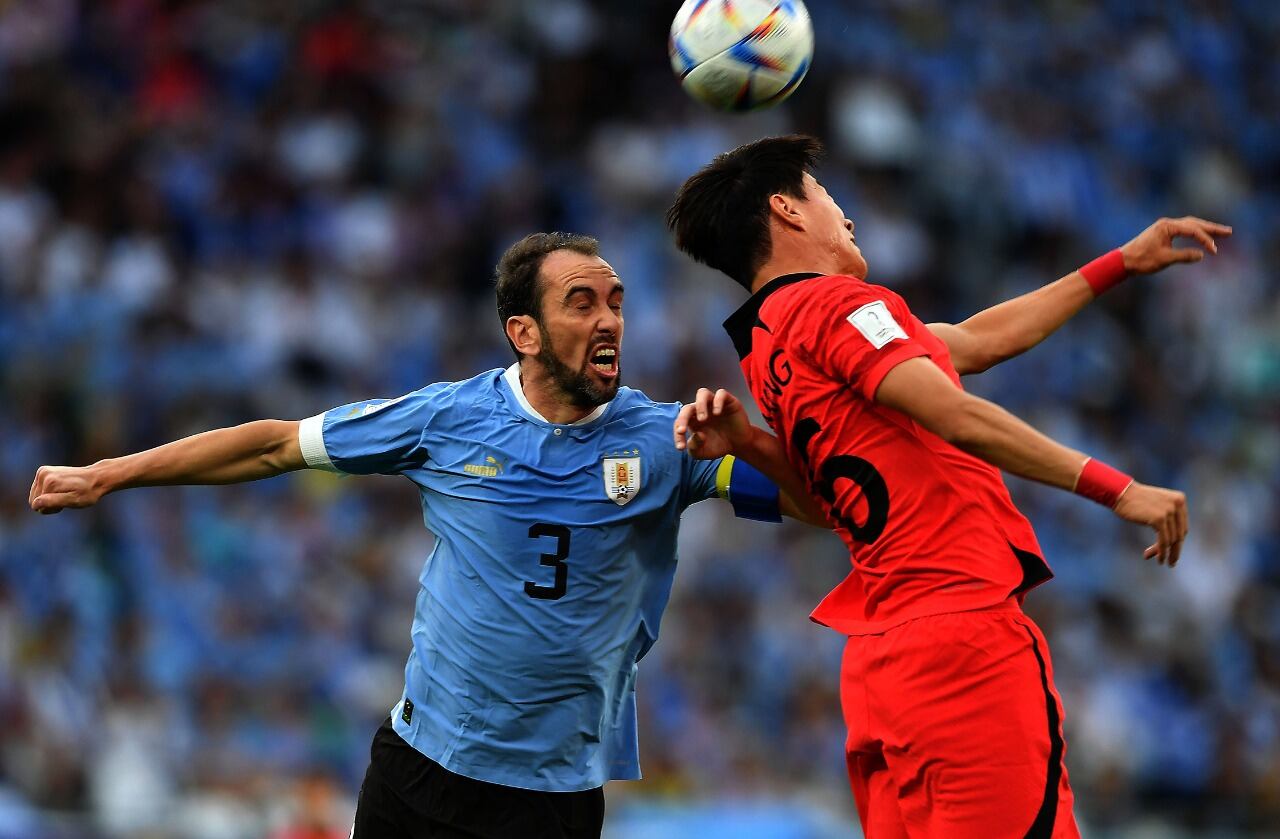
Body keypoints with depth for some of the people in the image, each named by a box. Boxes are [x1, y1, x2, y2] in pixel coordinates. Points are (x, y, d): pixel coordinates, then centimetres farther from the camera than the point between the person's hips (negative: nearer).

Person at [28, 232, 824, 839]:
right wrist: (105, 476, 8)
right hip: (425, 758, 1)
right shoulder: (450, 419, -4)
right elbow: (279, 444, 5)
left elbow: (826, 502, -7)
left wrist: (739, 441, -27)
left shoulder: (664, 439, -5)